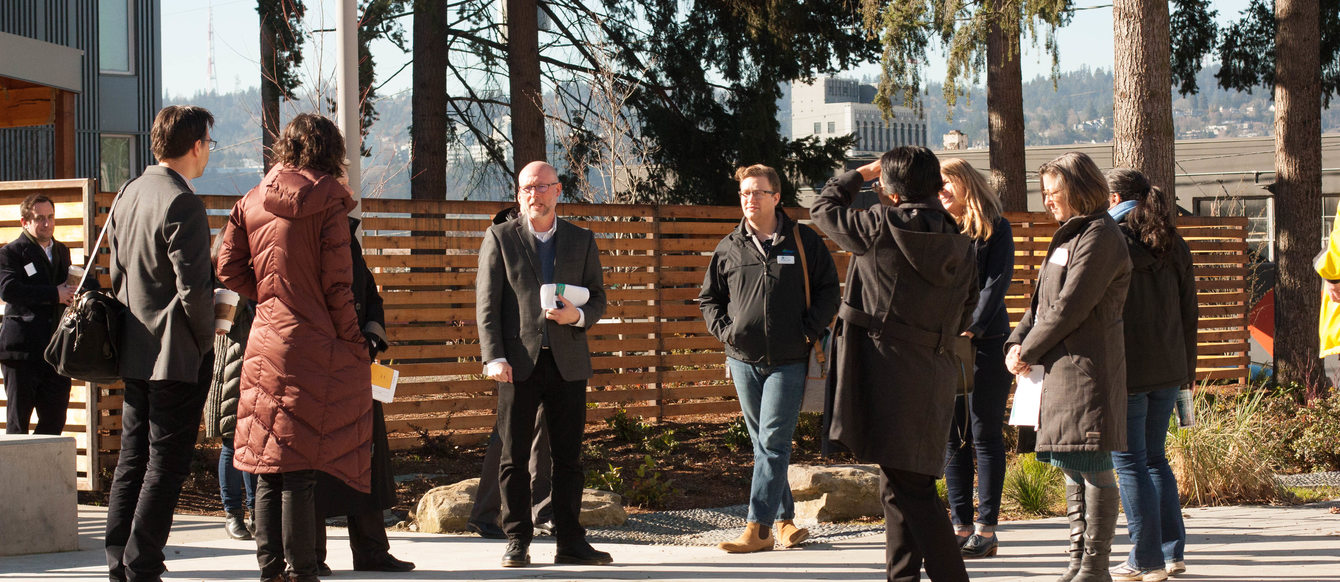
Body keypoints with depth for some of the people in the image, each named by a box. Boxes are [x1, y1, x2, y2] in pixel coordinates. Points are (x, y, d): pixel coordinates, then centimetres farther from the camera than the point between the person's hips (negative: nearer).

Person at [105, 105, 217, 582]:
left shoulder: (129, 195, 10)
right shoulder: (181, 203, -18)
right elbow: (193, 289, -20)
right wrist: (205, 340, -7)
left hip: (134, 350, 9)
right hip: (177, 355, -9)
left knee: (133, 458, 13)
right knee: (167, 464, -4)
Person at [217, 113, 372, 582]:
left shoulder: (252, 201, 8)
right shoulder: (327, 200, -7)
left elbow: (229, 269, 7)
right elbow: (337, 283, -10)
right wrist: (353, 344, -4)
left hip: (265, 342, 5)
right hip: (314, 345, -5)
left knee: (269, 469, 10)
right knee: (301, 469, -4)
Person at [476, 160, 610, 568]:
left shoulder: (582, 241, 14)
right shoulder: (499, 238, 7)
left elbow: (598, 297, 14)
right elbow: (487, 302, 1)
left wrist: (578, 316, -10)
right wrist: (494, 357, -10)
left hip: (568, 362, 2)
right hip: (519, 362, -2)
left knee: (568, 456, 3)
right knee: (514, 456, 0)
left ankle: (570, 542, 9)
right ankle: (517, 542, 6)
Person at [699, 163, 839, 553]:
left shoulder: (804, 242, 1)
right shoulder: (729, 248, 8)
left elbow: (828, 289, 5)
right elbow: (708, 297, 17)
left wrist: (810, 330, -6)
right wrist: (723, 329, 1)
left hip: (788, 361, -4)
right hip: (744, 360, 4)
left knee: (773, 443, -9)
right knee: (763, 444, 9)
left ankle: (757, 528, -10)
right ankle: (784, 519, 18)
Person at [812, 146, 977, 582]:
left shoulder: (882, 228, -11)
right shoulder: (959, 244, 8)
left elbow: (823, 209, 6)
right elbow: (964, 317, 16)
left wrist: (859, 174, 18)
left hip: (889, 373, -7)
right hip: (935, 376, 7)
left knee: (910, 489, -7)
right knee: (900, 486, 17)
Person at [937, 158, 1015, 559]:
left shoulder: (996, 229, 1)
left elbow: (996, 283, -6)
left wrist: (970, 329, -15)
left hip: (986, 343, -4)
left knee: (985, 436, -2)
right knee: (952, 438, 5)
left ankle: (986, 529, 0)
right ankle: (961, 526, 9)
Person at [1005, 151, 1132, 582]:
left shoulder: (1099, 237, -11)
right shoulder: (1069, 235, 20)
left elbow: (1070, 307, -16)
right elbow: (1043, 302, 20)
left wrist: (1028, 351, -8)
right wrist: (1016, 342, 4)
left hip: (1087, 367, -10)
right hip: (1061, 366, 10)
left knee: (1093, 468, -7)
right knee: (1072, 468, 12)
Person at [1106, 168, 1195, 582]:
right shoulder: (1173, 244, 9)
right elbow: (1189, 310, 13)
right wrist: (1187, 366, 19)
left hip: (1126, 369, -7)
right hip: (1168, 369, 7)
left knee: (1129, 462, 0)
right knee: (1154, 457, 17)